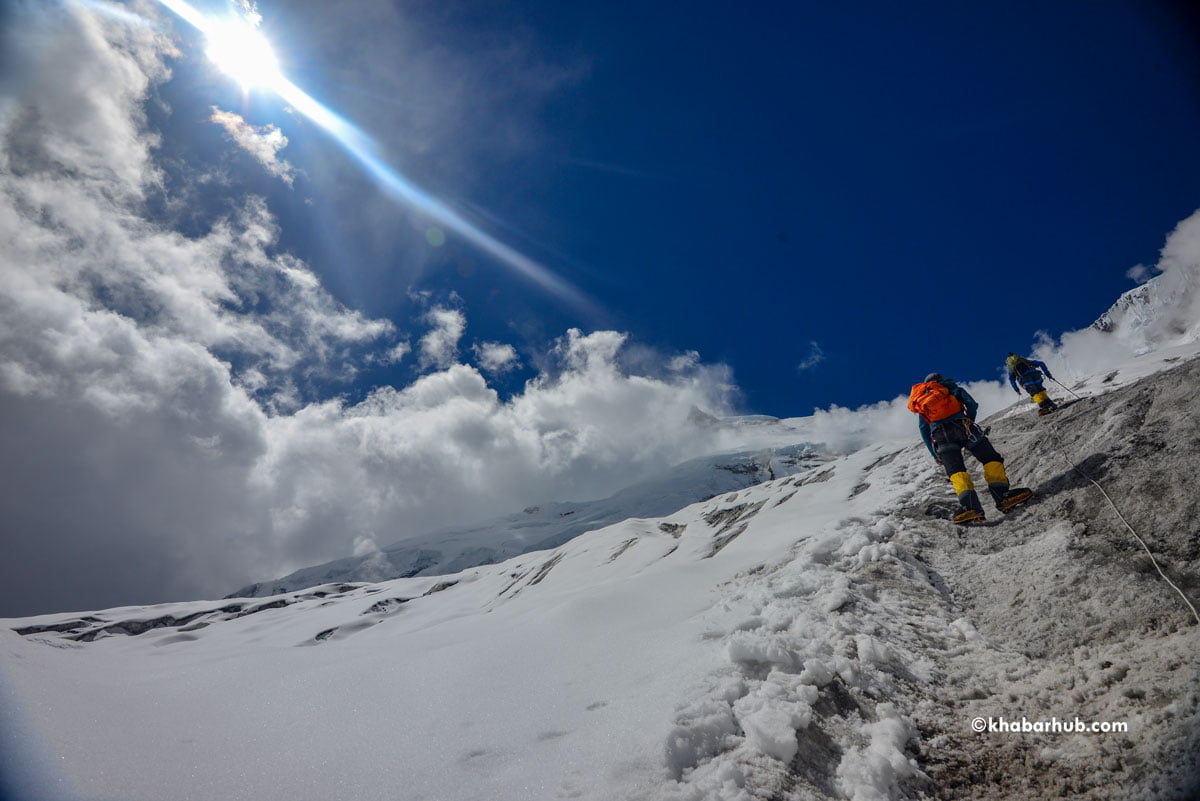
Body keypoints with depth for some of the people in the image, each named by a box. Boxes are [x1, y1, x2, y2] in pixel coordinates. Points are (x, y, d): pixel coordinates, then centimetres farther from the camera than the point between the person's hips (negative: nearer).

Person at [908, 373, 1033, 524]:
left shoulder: (919, 402, 33)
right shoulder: (949, 387, 29)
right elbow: (971, 404, 14)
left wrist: (935, 455, 28)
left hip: (940, 435, 2)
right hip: (961, 425, -2)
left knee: (956, 471, -9)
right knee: (991, 458, 0)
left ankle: (970, 505, -31)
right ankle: (1002, 495, -21)